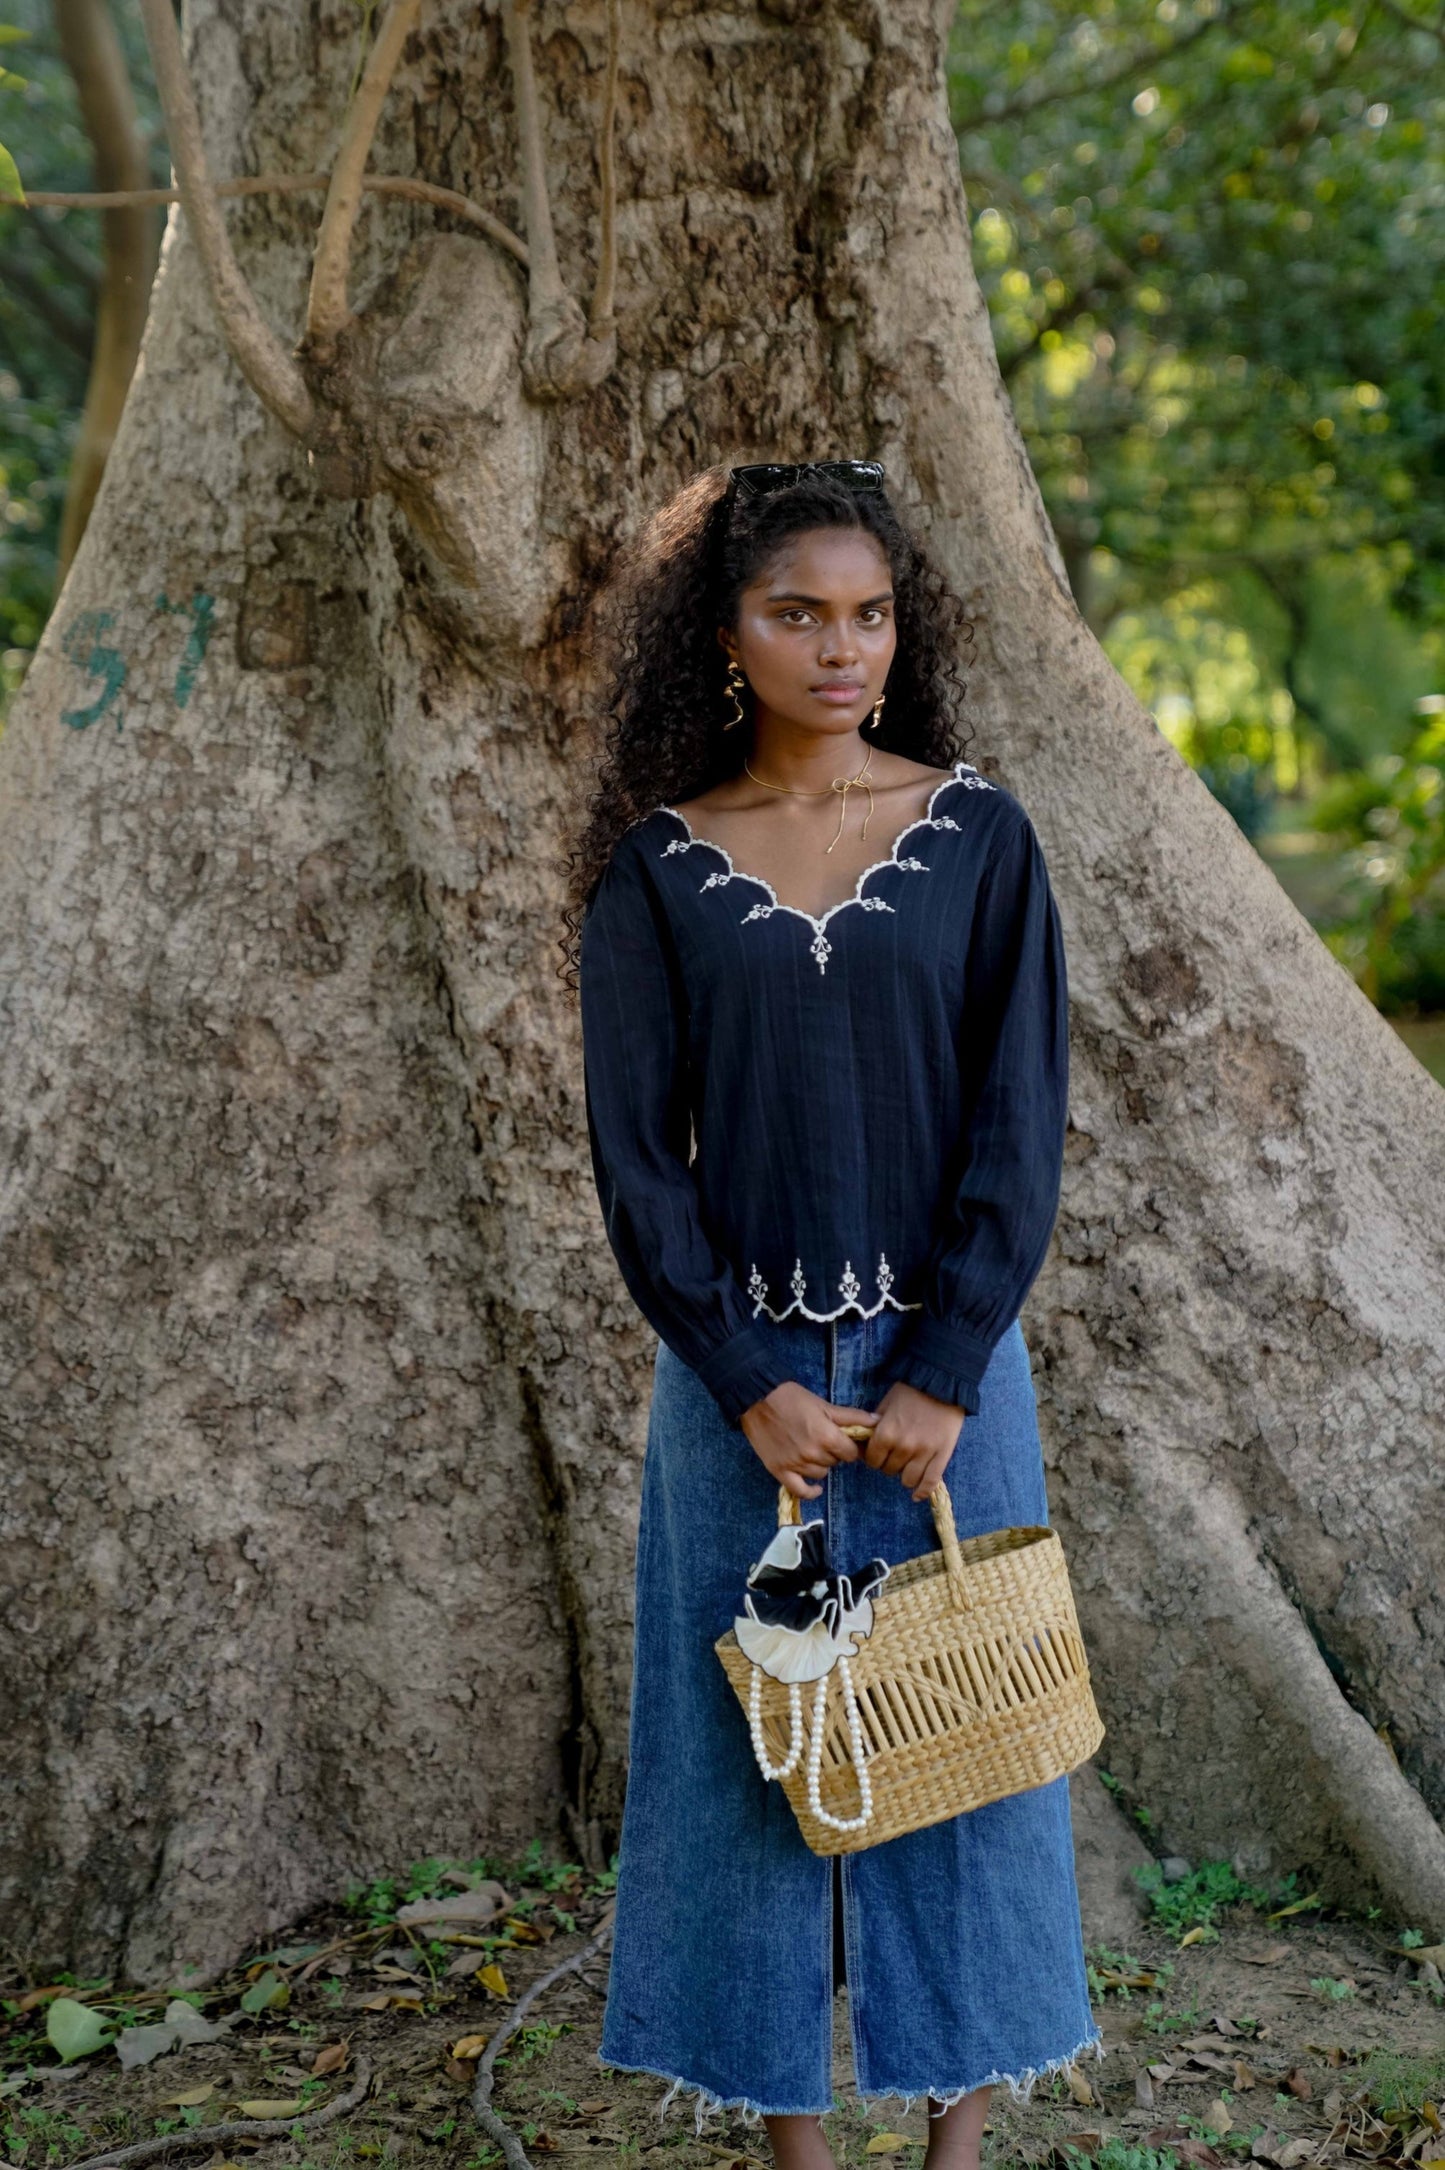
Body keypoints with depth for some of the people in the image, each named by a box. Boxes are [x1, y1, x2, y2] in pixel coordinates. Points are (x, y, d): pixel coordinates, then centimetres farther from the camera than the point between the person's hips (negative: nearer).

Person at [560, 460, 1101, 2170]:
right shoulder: (654, 867, -1)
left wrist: (946, 1376, -10)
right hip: (740, 1372, 0)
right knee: (757, 1744, 7)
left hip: (945, 1359, 0)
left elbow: (1019, 1124, -4)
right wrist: (753, 1384, -10)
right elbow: (632, 1148, -3)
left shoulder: (979, 840, -1)